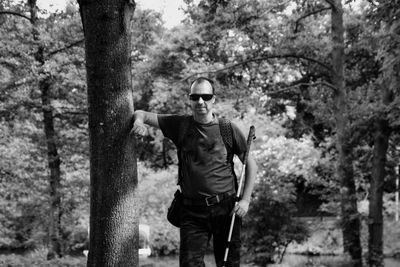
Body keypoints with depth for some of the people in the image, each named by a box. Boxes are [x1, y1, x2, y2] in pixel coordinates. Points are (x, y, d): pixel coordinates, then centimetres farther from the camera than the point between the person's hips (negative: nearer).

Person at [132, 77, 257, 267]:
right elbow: (142, 114, 4)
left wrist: (245, 200, -3)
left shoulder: (228, 129, 0)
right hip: (192, 210, 1)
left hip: (226, 208, 0)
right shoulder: (180, 125, 3)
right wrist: (139, 122, -21)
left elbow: (251, 164, 6)